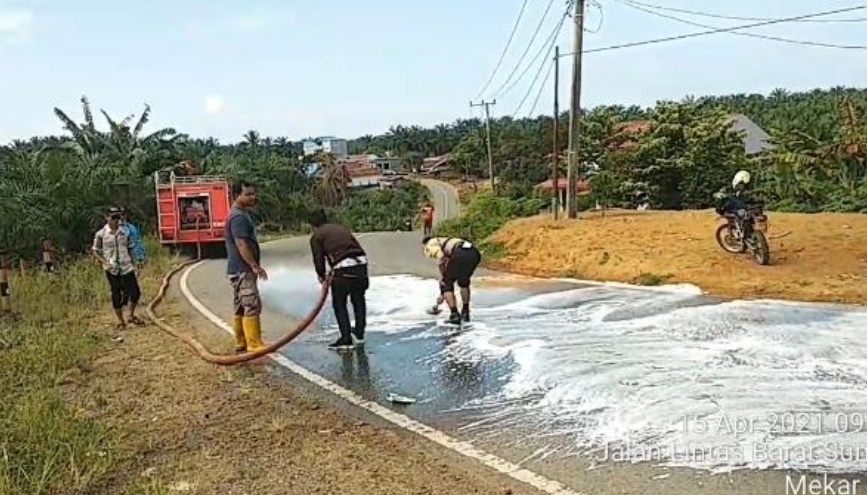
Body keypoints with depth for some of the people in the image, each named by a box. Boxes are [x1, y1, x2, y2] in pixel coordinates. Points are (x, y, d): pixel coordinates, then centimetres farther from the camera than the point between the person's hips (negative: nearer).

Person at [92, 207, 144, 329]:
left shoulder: (124, 233, 5)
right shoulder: (101, 234, -5)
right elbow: (95, 252, -1)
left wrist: (133, 265, 12)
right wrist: (105, 262, -16)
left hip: (127, 267, 3)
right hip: (112, 270, -3)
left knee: (135, 292, -2)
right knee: (116, 295, 4)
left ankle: (132, 316, 20)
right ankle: (120, 320, 18)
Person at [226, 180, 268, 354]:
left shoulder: (241, 214, 19)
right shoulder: (239, 217, -14)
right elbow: (241, 244, -22)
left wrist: (253, 266, 24)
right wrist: (254, 266, -24)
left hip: (238, 269, 11)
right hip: (242, 270, -11)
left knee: (240, 307, 12)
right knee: (252, 305, -12)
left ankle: (241, 343, 17)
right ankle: (254, 344, -12)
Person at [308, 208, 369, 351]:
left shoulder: (316, 236, 10)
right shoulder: (342, 228, 26)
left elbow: (318, 260, 4)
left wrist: (322, 276, 22)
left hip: (343, 268, -5)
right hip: (361, 263, 6)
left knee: (339, 304, 10)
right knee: (358, 300, 23)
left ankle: (346, 339, 9)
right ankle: (359, 334, 33)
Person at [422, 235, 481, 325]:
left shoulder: (431, 243, 19)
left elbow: (440, 256, -5)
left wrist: (441, 277, 4)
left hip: (460, 254, -8)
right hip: (475, 253, 8)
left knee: (445, 284, 10)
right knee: (464, 282, 32)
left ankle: (454, 315, 5)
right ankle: (465, 313, 36)